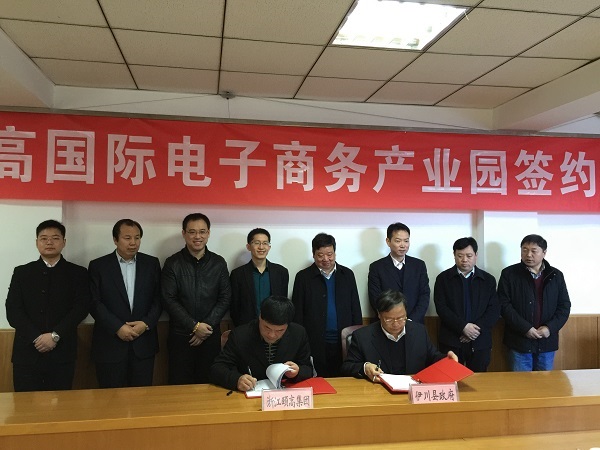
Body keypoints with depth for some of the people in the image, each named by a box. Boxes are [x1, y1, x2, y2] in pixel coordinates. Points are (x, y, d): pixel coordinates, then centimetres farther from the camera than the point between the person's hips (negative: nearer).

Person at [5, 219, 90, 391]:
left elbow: (81, 308, -4)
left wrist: (55, 335, -14)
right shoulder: (21, 272, 10)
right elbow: (13, 311, 1)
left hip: (62, 353, -1)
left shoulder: (78, 273, 7)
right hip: (27, 352, 1)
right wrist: (36, 338, -11)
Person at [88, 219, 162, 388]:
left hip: (143, 344, 2)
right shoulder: (98, 266, 0)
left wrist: (147, 323, -11)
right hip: (110, 345, -1)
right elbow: (94, 303, -6)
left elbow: (158, 299, 4)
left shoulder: (152, 264, 6)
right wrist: (118, 327, -15)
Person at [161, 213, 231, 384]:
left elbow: (225, 298, 2)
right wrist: (194, 326, -12)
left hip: (211, 335, 1)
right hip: (180, 335, -1)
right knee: (179, 386, 3)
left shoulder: (218, 263, 3)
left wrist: (207, 325, -8)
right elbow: (169, 300, -7)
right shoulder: (173, 263, -2)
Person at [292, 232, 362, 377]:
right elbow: (297, 313, 2)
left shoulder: (347, 275, 8)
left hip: (344, 343, 2)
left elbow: (355, 308, 10)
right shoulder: (303, 277, 2)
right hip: (316, 345, -2)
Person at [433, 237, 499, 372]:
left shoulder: (488, 280, 9)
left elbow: (494, 310, 2)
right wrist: (463, 326, -16)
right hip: (451, 342, -1)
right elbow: (441, 308, -5)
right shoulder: (443, 278, 4)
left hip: (480, 342, 1)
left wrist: (478, 329, -12)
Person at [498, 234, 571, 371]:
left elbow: (564, 306, 6)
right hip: (519, 341, -2)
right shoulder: (509, 274, -3)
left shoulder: (556, 275, 6)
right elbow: (504, 305, -8)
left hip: (547, 342, 3)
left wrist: (550, 328, -9)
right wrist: (525, 328, -16)